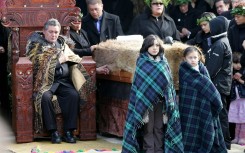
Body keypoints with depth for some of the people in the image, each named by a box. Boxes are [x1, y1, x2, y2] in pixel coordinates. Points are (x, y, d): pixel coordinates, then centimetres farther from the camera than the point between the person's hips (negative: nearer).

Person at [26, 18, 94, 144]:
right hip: (46, 81, -3)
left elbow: (74, 59, 18)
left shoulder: (61, 43, 21)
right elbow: (41, 65, -8)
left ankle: (69, 131, -22)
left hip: (64, 80, 4)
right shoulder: (37, 45, 5)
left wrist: (67, 57, -3)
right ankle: (53, 131, -23)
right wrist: (59, 61, -5)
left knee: (74, 95, -26)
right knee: (45, 97, -34)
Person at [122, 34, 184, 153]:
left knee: (159, 128, 7)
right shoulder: (141, 62, -3)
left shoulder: (163, 61, 7)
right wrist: (141, 104, -11)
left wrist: (170, 102, 3)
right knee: (148, 128, 0)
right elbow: (138, 84, -5)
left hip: (161, 100, 3)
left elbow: (168, 82, 9)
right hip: (146, 100, -3)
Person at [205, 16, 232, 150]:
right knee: (220, 112, 13)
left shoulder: (219, 44, -17)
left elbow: (213, 68, -20)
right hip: (222, 83, 10)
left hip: (218, 84, -10)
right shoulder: (223, 41, 14)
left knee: (219, 113, -5)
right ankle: (224, 140, 19)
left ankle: (223, 142, 0)